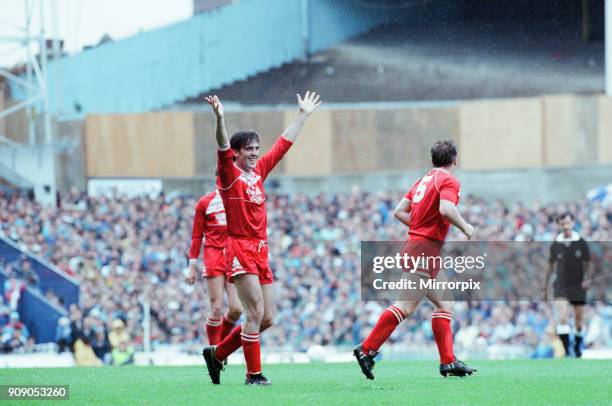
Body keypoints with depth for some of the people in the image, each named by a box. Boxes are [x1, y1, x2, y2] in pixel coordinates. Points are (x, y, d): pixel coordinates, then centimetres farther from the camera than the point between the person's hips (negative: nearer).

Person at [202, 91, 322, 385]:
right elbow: (222, 148, -22)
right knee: (256, 312, -13)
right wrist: (220, 120, -39)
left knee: (266, 319, 7)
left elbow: (284, 144, 23)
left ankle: (217, 353, 22)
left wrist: (303, 115, 29)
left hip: (260, 250, 7)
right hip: (240, 248, -7)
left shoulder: (259, 171, 14)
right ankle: (253, 374, -7)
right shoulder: (229, 174, -4)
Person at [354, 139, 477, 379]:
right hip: (425, 250, -10)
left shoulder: (424, 180, 18)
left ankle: (448, 361, 9)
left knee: (444, 305, 12)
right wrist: (465, 227, -10)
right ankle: (367, 349, -19)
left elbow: (399, 211, 16)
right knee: (406, 306, -14)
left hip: (415, 243, 10)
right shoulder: (449, 181, -6)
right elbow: (446, 209, -25)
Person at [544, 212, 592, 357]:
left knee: (579, 318, 10)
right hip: (561, 286, -1)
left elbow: (587, 264, 5)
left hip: (578, 286, 1)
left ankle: (578, 346, 32)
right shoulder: (556, 245, 0)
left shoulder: (581, 243, -3)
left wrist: (587, 278, -12)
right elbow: (551, 267, 9)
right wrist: (545, 287, 11)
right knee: (562, 318, -16)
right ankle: (565, 349, -15)